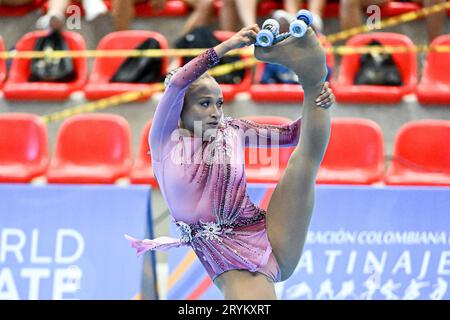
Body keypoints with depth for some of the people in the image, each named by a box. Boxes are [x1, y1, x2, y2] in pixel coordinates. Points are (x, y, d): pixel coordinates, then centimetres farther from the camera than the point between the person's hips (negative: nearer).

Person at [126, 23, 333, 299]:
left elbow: (292, 135, 18)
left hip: (273, 238, 5)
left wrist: (318, 102, -2)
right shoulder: (165, 139, 0)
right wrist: (228, 45, -22)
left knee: (309, 154, -2)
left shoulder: (232, 131, 12)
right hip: (231, 263, -5)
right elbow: (177, 84, -17)